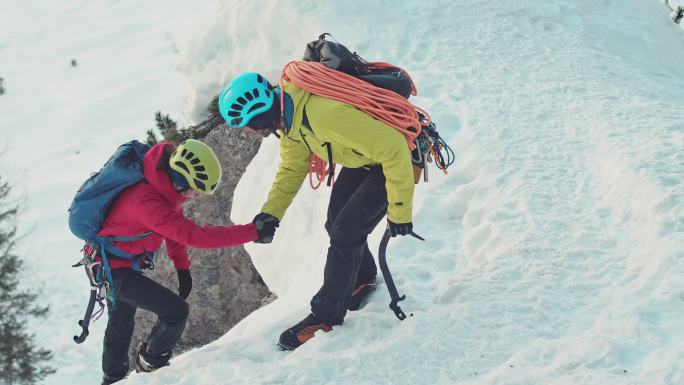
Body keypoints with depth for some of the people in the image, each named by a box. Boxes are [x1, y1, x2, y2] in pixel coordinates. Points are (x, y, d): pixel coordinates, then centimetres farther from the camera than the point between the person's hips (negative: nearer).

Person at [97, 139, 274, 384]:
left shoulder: (167, 188, -10)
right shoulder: (145, 201, -38)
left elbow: (175, 226, 8)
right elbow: (193, 235, -44)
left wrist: (182, 267, 4)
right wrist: (253, 233, -43)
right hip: (114, 269, -9)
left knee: (120, 326, 27)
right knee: (176, 311, -14)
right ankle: (150, 364, 9)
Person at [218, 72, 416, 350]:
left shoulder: (325, 114, -41)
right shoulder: (289, 114, -11)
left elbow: (392, 149, -36)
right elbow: (292, 168, 6)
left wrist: (399, 211, -28)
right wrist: (271, 211, -7)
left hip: (395, 160, -8)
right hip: (362, 156, 8)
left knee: (345, 232, -12)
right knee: (336, 223, 13)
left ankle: (327, 317, 1)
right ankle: (363, 280, 39)